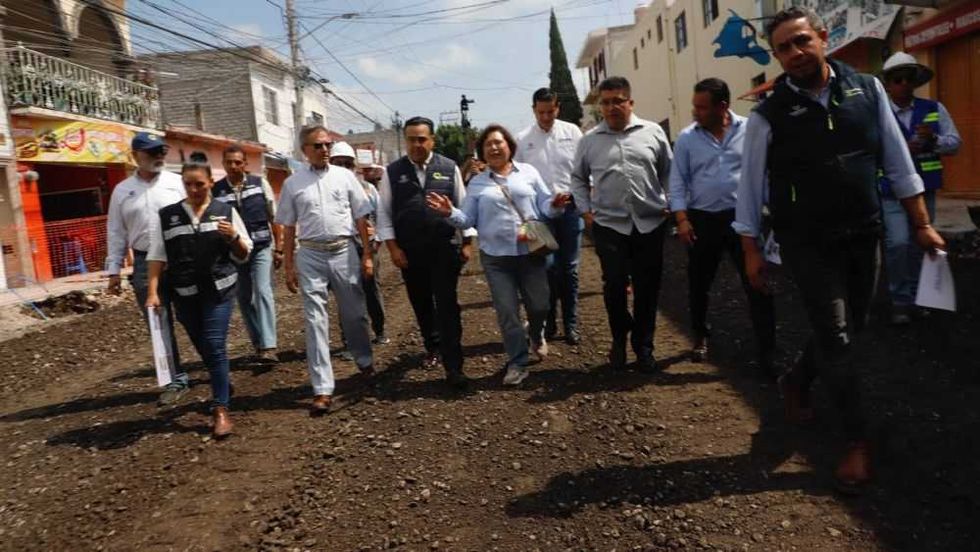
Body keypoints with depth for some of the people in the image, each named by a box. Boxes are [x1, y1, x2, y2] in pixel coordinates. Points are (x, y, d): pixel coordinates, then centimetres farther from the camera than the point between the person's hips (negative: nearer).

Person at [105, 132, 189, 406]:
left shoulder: (177, 183, 2)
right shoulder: (122, 191, 8)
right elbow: (116, 233, 10)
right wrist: (113, 270, 6)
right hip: (145, 263, 2)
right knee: (160, 325, 5)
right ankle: (176, 380, 15)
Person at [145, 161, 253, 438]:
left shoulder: (226, 211, 4)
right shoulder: (166, 216, 5)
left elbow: (244, 255, 8)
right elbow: (156, 256, 5)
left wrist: (233, 237, -12)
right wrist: (153, 292, -3)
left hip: (219, 289, -2)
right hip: (184, 293, 2)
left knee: (215, 346, -9)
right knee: (203, 348, 13)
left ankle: (220, 409, -1)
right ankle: (223, 389, 36)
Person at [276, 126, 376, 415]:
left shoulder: (345, 176, 4)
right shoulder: (293, 183, 4)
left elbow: (361, 218, 5)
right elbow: (288, 227, 7)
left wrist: (367, 254, 0)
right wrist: (289, 266, 5)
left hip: (344, 252, 1)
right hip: (311, 255, 0)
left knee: (354, 313, 12)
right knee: (315, 320, -2)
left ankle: (365, 361, 38)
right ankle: (322, 389, 1)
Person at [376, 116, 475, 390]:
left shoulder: (449, 168, 3)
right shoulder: (393, 172, 3)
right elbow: (383, 212, 3)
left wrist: (467, 242, 2)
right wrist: (393, 247, -4)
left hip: (444, 248, -2)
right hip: (409, 251, 2)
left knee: (447, 306, -4)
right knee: (421, 305, 15)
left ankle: (453, 367, 0)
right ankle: (432, 347, 37)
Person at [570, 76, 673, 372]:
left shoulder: (653, 132, 5)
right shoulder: (589, 140, 7)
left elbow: (668, 171, 11)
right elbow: (578, 178, 17)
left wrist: (669, 203, 4)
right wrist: (585, 210, 8)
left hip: (651, 223, 0)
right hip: (608, 225, 0)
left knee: (647, 288, 6)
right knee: (614, 286, -3)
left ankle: (643, 346, 21)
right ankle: (620, 337, 24)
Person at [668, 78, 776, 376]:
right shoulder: (686, 138, 1)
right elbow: (678, 182, 1)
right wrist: (682, 219, -8)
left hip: (743, 218, -1)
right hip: (702, 220, 2)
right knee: (698, 284, 13)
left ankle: (766, 351, 5)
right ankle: (700, 337, 35)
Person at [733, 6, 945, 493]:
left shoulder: (867, 89, 1)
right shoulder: (768, 116, -9)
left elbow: (897, 163, 6)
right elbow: (750, 187, -3)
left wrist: (921, 224, 6)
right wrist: (751, 252, -3)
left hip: (863, 235, 4)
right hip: (807, 243, -4)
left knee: (850, 328, 16)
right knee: (835, 335, -2)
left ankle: (796, 381, 44)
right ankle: (857, 441, 15)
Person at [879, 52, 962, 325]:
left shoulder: (934, 109, 7)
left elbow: (955, 143, 5)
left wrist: (934, 140, -15)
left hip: (925, 188, 4)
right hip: (891, 190, -4)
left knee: (918, 245, 12)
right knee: (898, 244, -14)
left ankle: (915, 297, 27)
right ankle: (900, 301, 3)